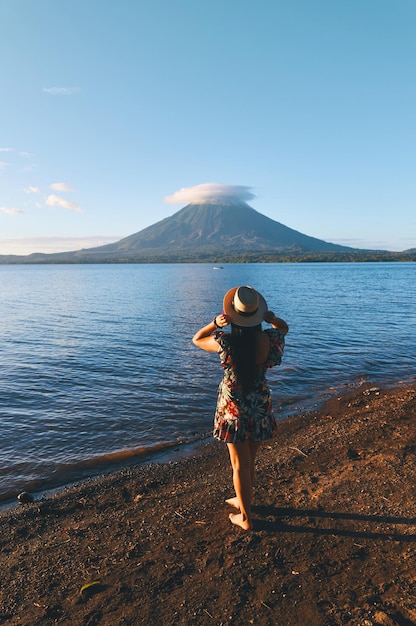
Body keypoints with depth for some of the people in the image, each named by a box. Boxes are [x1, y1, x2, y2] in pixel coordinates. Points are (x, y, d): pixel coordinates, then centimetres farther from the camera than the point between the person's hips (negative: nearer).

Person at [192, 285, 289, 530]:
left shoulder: (227, 343, -22)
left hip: (234, 409, -4)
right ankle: (242, 499, 46)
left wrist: (215, 323, -18)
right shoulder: (269, 340, -14)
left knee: (240, 464, 13)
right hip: (260, 406, 4)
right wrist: (269, 317, -10)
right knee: (250, 459, 23)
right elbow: (284, 327, 11)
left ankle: (245, 517, 29)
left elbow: (197, 339, -3)